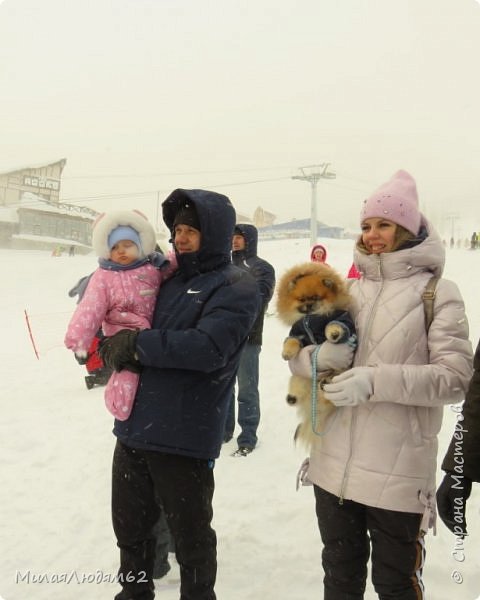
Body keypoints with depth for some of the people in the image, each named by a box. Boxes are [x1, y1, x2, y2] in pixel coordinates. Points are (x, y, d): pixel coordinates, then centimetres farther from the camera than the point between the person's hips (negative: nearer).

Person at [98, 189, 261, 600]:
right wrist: (115, 346, -4)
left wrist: (137, 345, -17)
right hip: (134, 429, 7)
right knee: (131, 528, 22)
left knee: (191, 538, 11)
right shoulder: (167, 278, 11)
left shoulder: (236, 287, -9)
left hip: (185, 439, -6)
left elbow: (208, 347, -24)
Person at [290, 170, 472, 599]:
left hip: (399, 474, -4)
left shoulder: (437, 292, -5)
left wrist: (376, 380, -24)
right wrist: (321, 356, -12)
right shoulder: (351, 290, 10)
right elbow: (310, 351, 12)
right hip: (334, 465, 5)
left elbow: (455, 379, -13)